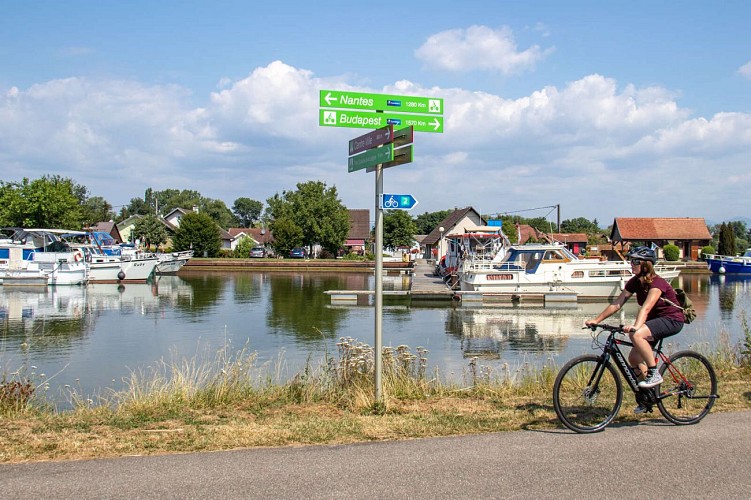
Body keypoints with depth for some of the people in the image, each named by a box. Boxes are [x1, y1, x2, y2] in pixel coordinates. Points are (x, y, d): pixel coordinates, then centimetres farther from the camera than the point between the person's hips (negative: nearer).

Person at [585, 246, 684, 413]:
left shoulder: (657, 283, -23)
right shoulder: (634, 282, -1)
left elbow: (646, 307, -39)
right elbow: (617, 304, -4)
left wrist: (636, 326, -54)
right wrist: (596, 320, -12)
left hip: (672, 320, -8)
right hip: (654, 320, 8)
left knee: (636, 335, -33)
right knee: (634, 358, 1)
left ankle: (654, 373, -19)